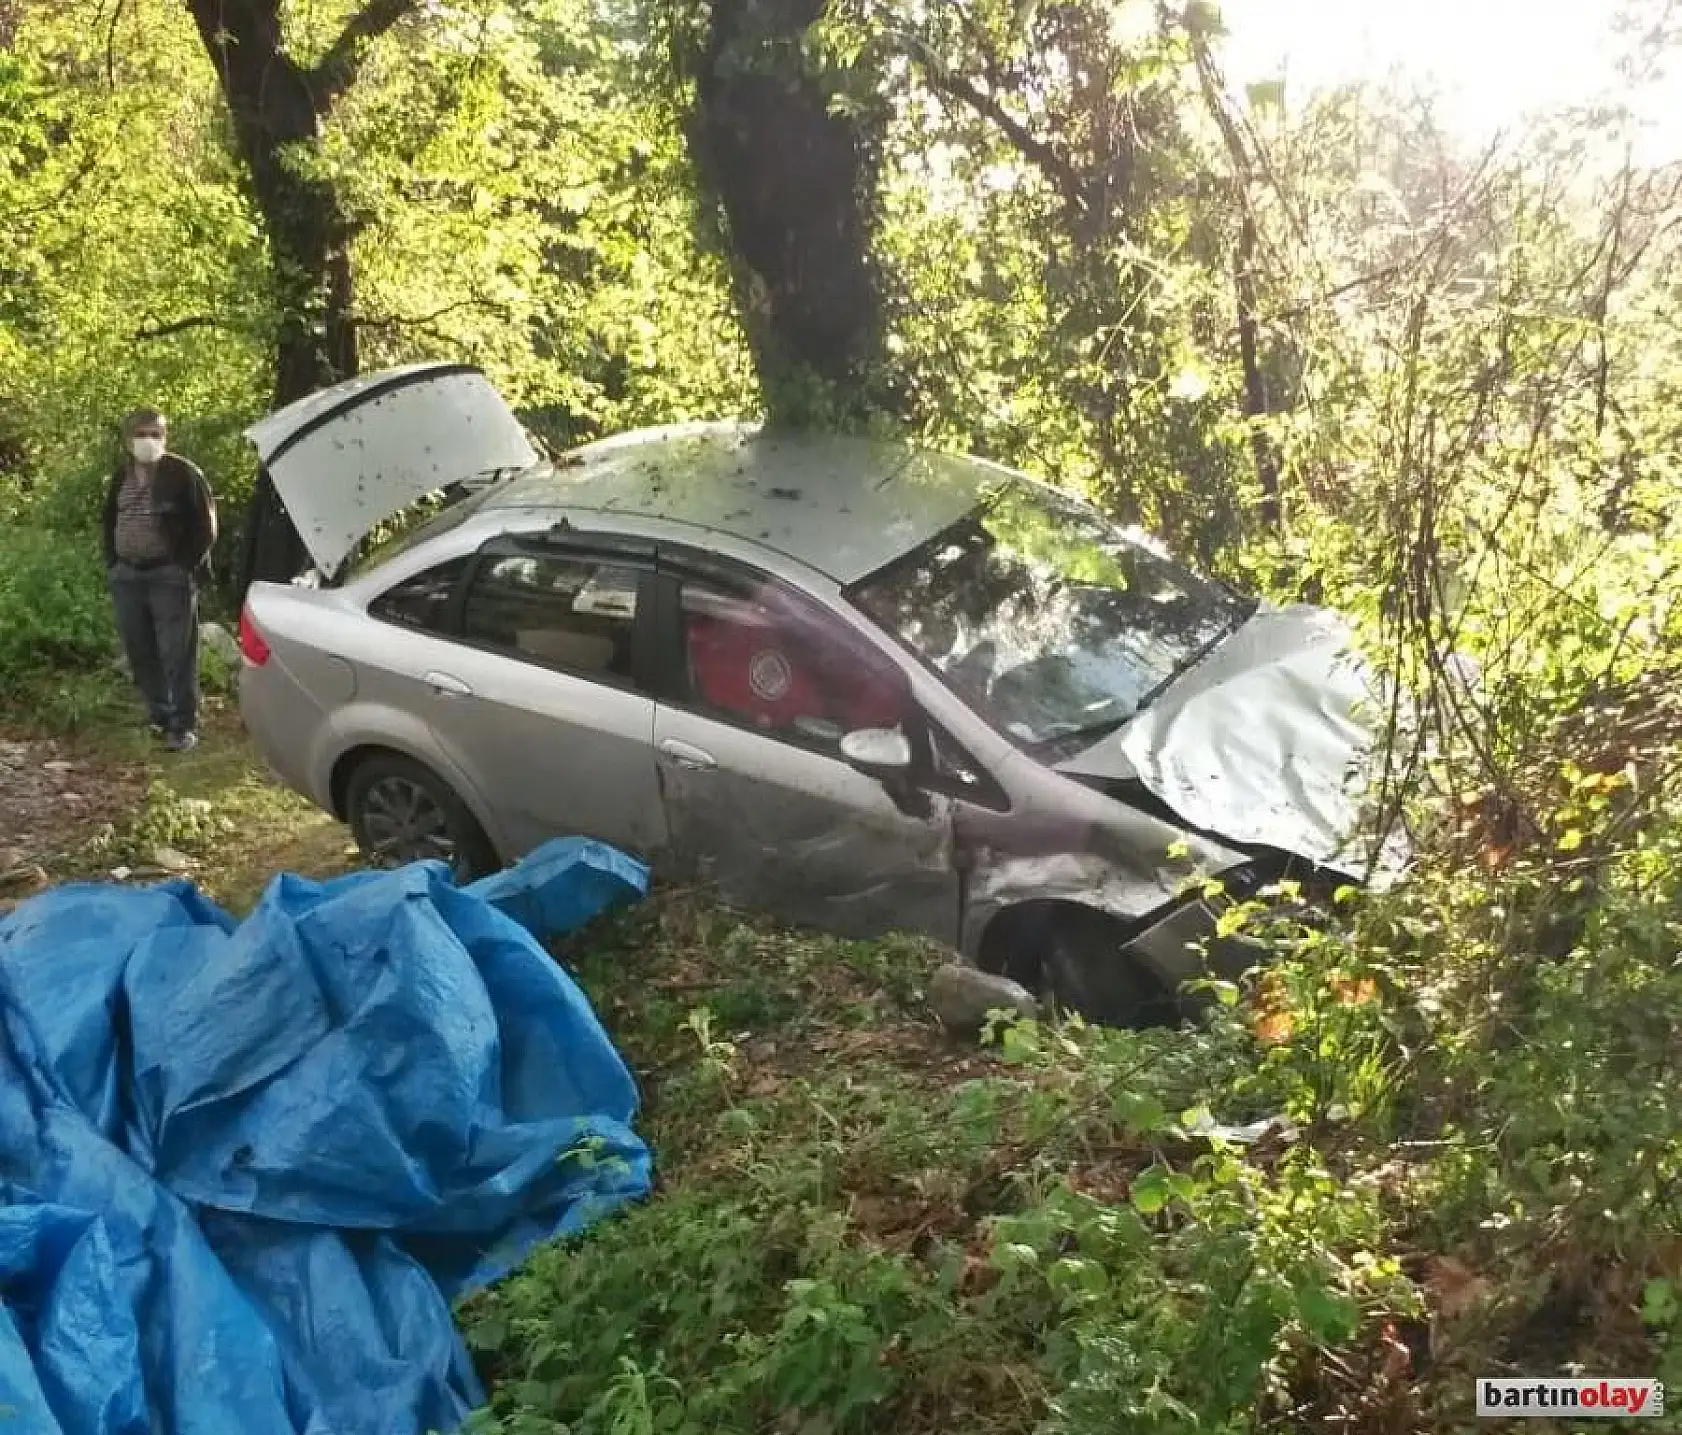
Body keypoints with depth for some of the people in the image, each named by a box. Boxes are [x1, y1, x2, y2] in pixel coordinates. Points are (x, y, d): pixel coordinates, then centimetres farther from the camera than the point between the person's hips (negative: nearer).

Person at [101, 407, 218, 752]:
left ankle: (184, 725, 0)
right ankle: (159, 714, 24)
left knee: (176, 654, -5)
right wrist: (112, 563, 13)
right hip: (126, 576, 6)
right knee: (139, 651, 11)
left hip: (170, 576, -6)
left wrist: (190, 568, -12)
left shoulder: (183, 473, -7)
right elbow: (110, 521, 22)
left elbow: (205, 524, -8)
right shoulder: (121, 476, 11)